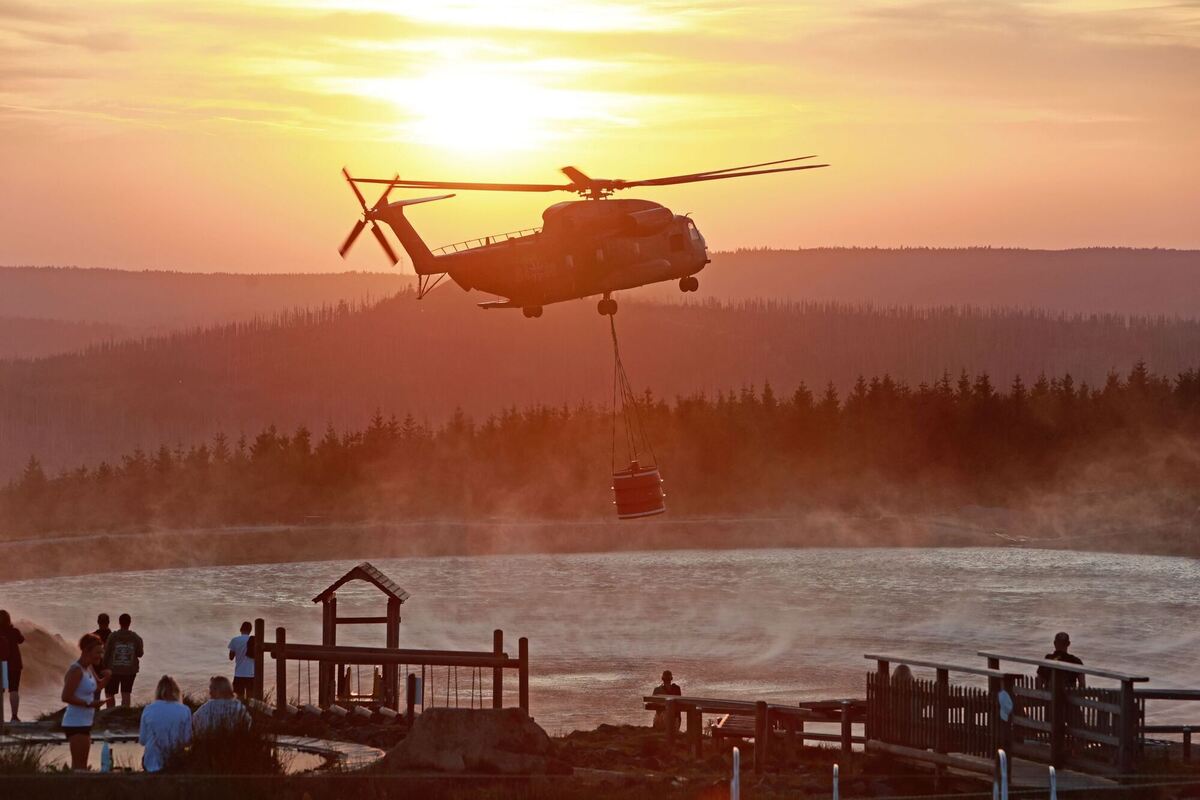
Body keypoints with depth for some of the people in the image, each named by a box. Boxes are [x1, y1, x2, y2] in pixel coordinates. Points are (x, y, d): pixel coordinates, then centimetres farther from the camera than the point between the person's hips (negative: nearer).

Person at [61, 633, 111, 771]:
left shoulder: (89, 668, 10)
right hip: (76, 723, -10)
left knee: (81, 764, 15)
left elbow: (98, 686, 27)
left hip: (85, 723, 10)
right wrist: (88, 704, -26)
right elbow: (66, 697, -25)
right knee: (79, 765, -10)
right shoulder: (76, 670, -18)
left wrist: (107, 677, 6)